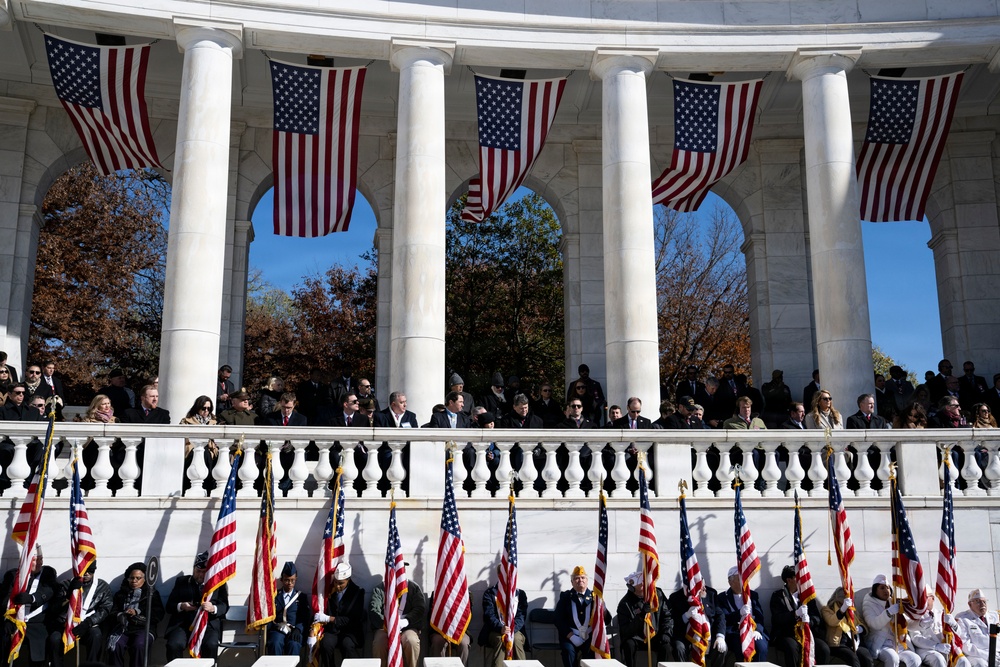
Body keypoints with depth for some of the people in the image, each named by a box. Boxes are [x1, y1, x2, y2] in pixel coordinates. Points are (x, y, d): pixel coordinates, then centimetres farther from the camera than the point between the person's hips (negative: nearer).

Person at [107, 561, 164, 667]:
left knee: (139, 645, -33)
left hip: (144, 628, -2)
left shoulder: (152, 593, 13)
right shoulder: (121, 593, 22)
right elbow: (113, 613, 13)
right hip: (122, 628, 2)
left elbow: (157, 615, 1)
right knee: (115, 645, -30)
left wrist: (137, 613, -12)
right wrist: (120, 616, -12)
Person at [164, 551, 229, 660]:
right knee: (174, 645, -30)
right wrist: (181, 606, -9)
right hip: (183, 623, 2)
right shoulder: (181, 581, 20)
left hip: (209, 624, -1)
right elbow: (169, 606, 15)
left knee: (211, 645, -33)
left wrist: (213, 608, -18)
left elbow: (224, 606, 6)